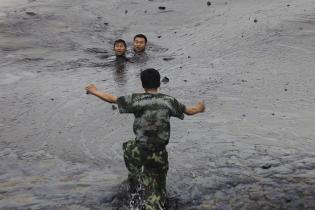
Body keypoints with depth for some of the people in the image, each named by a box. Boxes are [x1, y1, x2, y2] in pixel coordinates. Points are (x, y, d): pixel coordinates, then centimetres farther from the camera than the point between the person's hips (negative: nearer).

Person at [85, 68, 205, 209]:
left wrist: (94, 92, 19)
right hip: (160, 154, 1)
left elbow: (112, 99, 1)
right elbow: (190, 111, 8)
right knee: (157, 188, 16)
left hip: (140, 151, -1)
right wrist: (199, 108, 32)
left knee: (128, 147, 33)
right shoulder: (168, 101, -3)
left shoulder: (136, 99, -8)